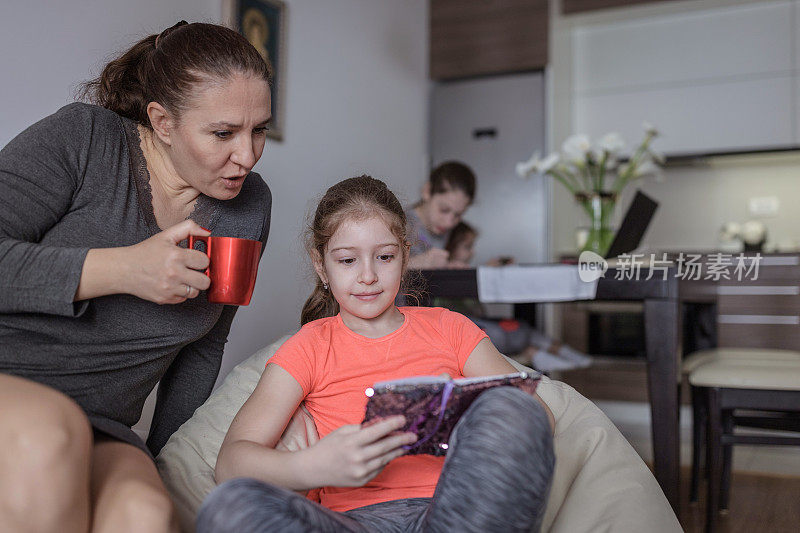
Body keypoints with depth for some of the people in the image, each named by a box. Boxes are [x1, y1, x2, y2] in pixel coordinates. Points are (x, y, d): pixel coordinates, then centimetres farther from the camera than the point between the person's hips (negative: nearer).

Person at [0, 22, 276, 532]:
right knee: (45, 434, -36)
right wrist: (118, 269, -19)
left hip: (98, 430, 2)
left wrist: (158, 461, 16)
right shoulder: (82, 137, -6)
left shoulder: (251, 206, 6)